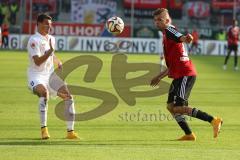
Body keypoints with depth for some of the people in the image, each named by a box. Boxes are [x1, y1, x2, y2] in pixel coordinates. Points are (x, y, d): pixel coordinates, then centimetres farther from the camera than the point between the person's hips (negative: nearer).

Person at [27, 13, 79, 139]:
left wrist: (59, 63, 12)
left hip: (50, 75, 7)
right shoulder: (34, 40, -12)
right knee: (44, 92, -37)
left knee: (68, 95, -10)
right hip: (36, 76, -7)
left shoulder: (51, 39, 13)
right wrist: (50, 51, -30)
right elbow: (37, 61, -21)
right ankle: (43, 128, -28)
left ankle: (70, 131, -3)